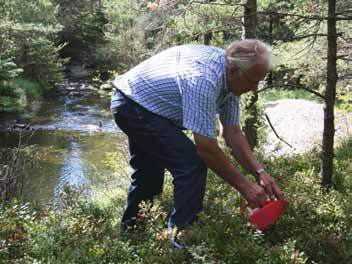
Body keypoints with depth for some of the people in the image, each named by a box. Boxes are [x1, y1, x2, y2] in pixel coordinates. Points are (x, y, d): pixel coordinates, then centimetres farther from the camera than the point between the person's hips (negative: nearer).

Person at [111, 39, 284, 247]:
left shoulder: (230, 77, -7)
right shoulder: (204, 79, -35)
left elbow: (232, 133, -1)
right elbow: (206, 148, -32)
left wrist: (260, 172, -10)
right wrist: (244, 186, -24)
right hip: (135, 106, -10)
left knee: (148, 174, 24)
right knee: (192, 165, -18)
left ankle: (131, 230, 42)